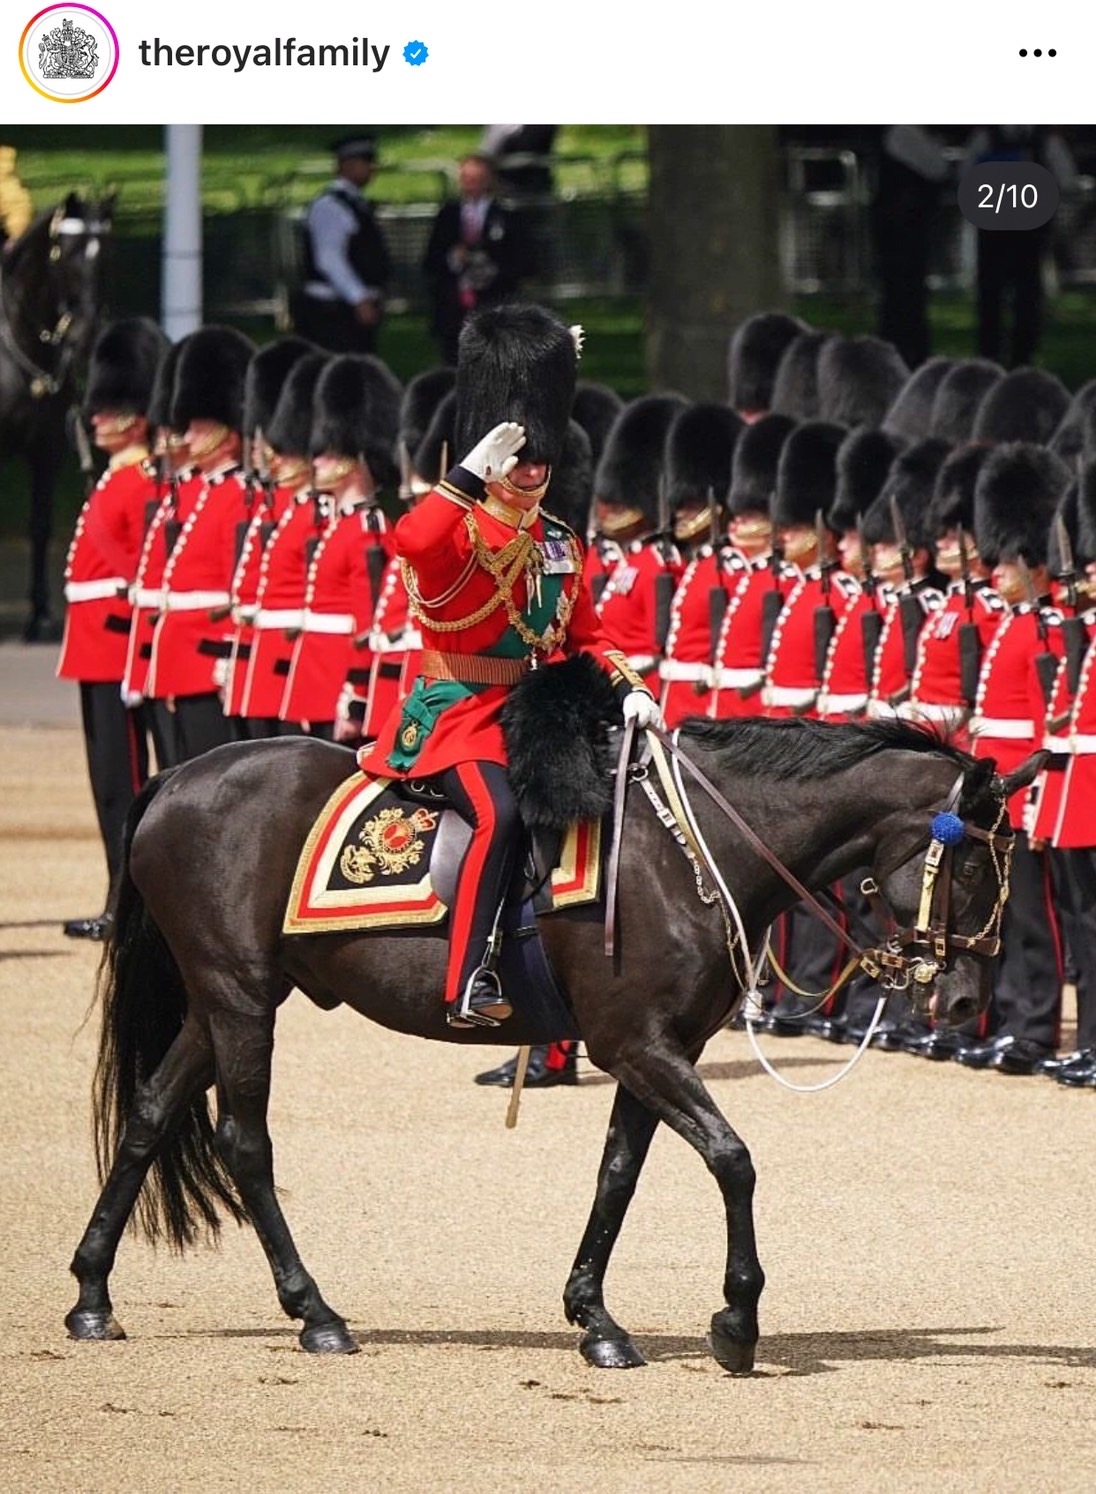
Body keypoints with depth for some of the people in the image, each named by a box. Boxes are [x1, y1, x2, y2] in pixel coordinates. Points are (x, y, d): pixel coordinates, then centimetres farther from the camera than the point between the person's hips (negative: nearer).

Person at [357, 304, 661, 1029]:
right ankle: (470, 980, -33)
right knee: (500, 813, -32)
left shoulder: (561, 547, 13)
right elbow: (412, 540, -34)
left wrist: (628, 688, 1)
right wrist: (474, 473, -39)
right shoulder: (455, 533, -9)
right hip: (457, 714, -8)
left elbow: (587, 638, 19)